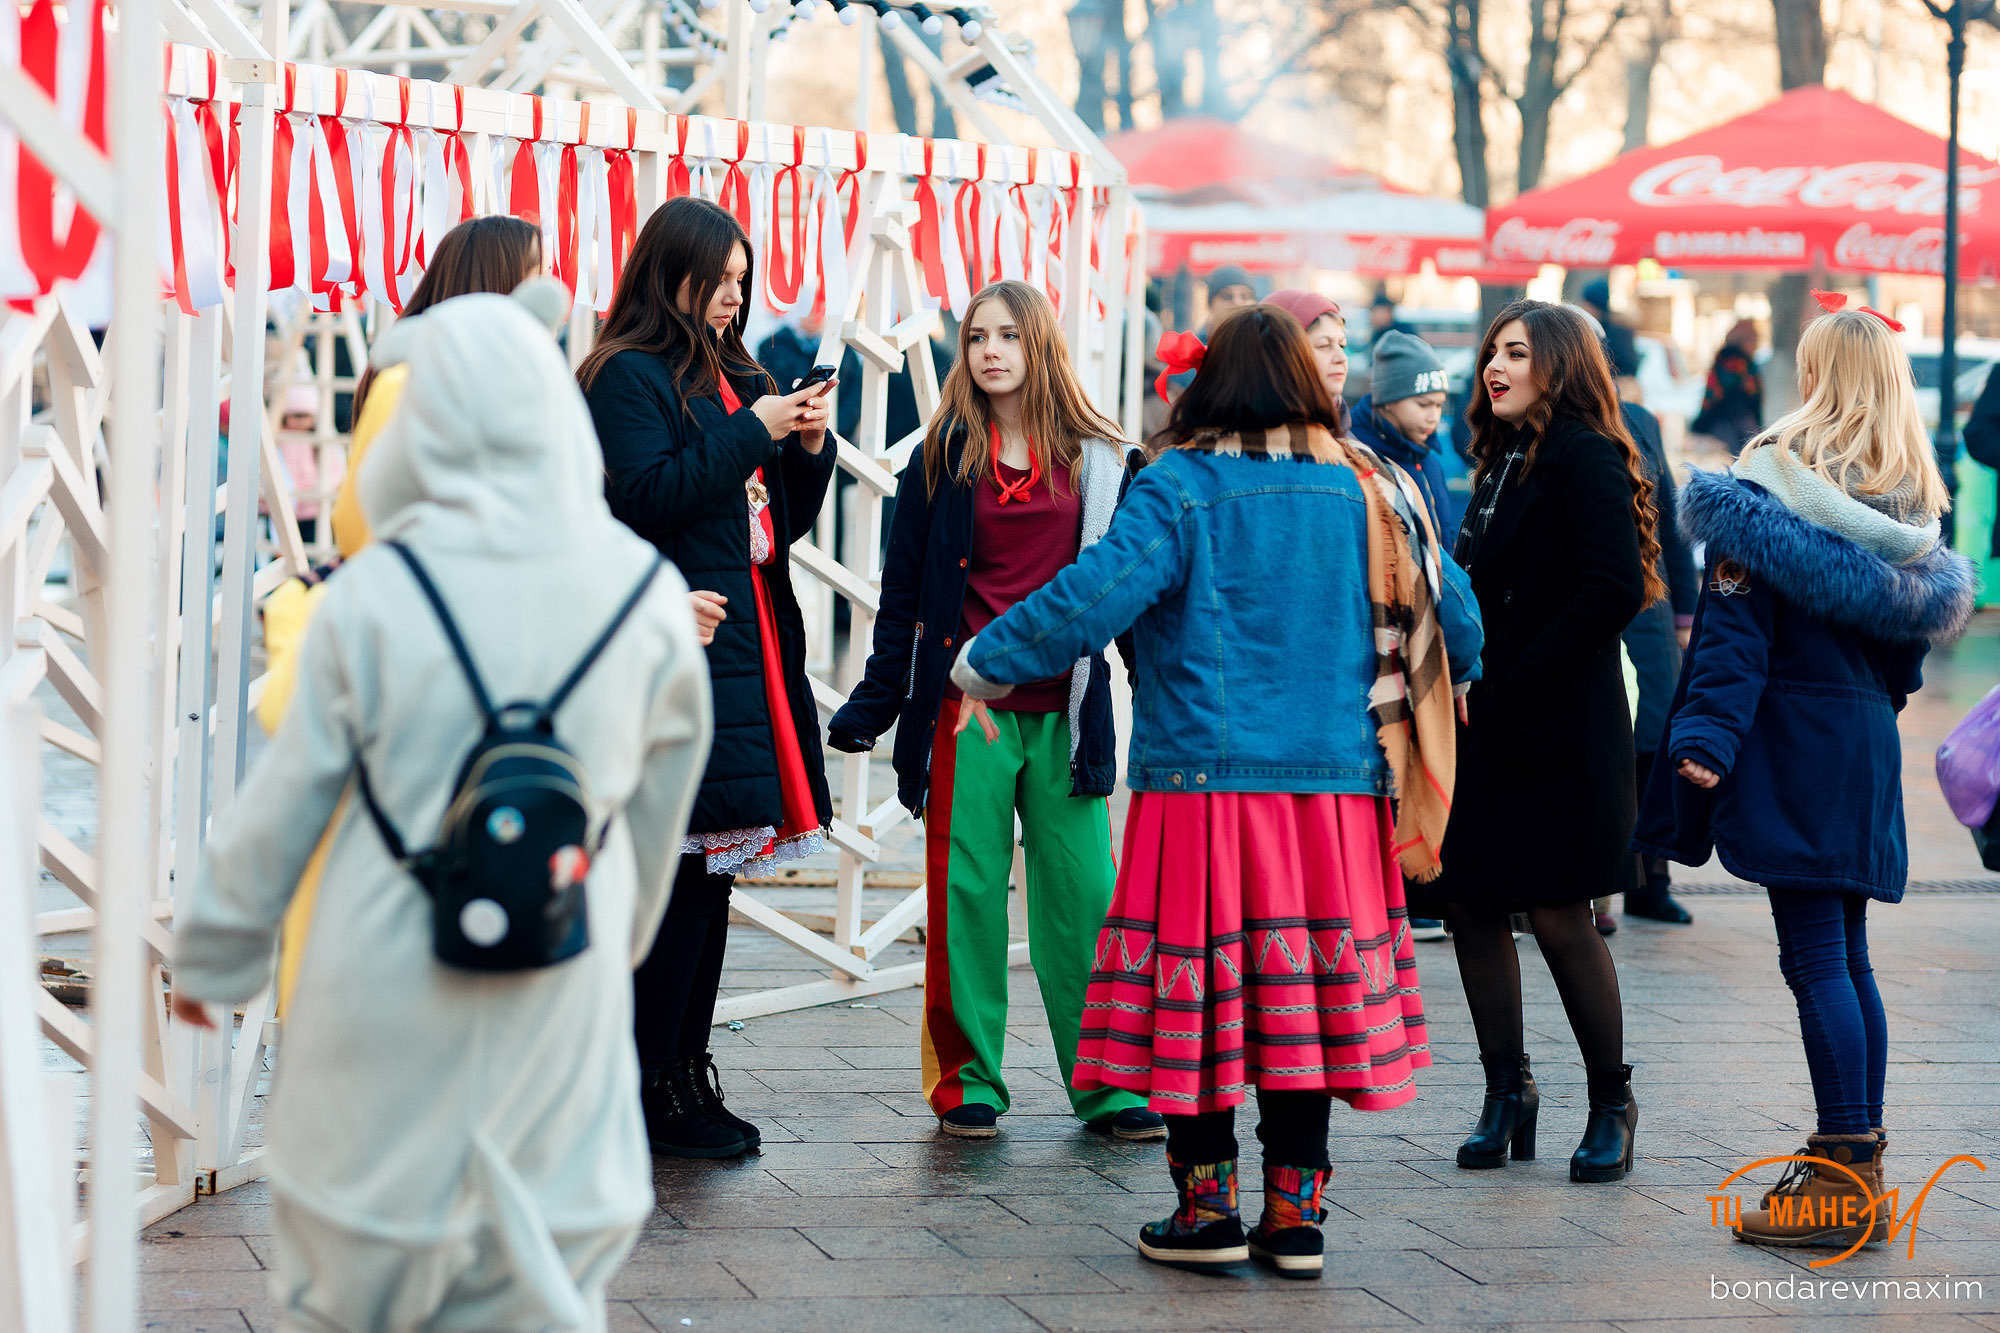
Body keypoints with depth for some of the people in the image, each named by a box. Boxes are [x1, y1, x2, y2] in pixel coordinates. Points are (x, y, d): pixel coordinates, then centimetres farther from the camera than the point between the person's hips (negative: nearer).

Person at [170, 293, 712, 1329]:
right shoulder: (649, 597, -6)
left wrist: (207, 958, 11)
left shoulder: (374, 596, -12)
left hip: (387, 988, -1)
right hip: (561, 1005, 1)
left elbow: (284, 801, -4)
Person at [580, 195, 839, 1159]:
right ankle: (652, 1093, -4)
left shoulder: (737, 378, 21)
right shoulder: (627, 376, -4)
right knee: (682, 869, -9)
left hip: (747, 644, 8)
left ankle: (685, 1072, 15)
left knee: (710, 868, 9)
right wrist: (751, 432, -13)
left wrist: (808, 449, 3)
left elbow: (783, 520, 22)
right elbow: (648, 494, -17)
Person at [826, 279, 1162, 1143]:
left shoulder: (1099, 462, 7)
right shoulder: (943, 459, 5)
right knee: (966, 893, 2)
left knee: (1083, 894, 0)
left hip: (1063, 712, 1)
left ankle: (1107, 1082, 9)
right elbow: (903, 593, 8)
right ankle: (967, 1081, 12)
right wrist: (874, 704, 5)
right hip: (965, 710, 0)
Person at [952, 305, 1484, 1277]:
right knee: (1306, 983, 8)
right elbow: (1449, 614, 11)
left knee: (1196, 985, 4)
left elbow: (1096, 595, -15)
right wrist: (1431, 693, 32)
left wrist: (986, 665, -3)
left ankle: (1209, 1208, 8)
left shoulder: (1179, 487, -7)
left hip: (1203, 778, -4)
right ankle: (1295, 1213, 11)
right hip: (1334, 786, 4)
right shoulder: (1367, 490, 5)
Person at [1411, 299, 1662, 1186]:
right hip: (1484, 727, 8)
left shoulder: (1584, 457, -10)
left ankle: (1611, 1104, 11)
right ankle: (1506, 1093, 16)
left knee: (1557, 914, -4)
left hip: (1556, 729, -8)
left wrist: (1517, 680, -17)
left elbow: (1613, 589, -20)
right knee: (1470, 906, 6)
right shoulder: (1502, 462, 16)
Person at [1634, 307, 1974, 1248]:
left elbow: (1737, 622, -16)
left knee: (1815, 959, -7)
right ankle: (1856, 1165, 17)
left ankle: (1843, 1181, -8)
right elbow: (1917, 617, 16)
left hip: (1791, 737, -7)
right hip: (1867, 741, 7)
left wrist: (1706, 736, -20)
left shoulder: (1776, 475, -11)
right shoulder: (1909, 496, 9)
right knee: (1846, 957, 13)